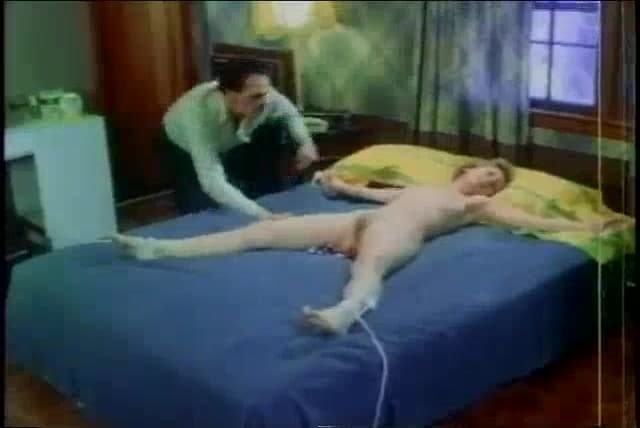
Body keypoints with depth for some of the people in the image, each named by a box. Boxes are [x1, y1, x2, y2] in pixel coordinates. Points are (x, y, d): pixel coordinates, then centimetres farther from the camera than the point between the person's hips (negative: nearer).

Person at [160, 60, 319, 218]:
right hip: (184, 148, -4)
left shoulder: (268, 98, -33)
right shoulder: (199, 113, -46)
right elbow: (212, 182, -51)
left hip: (229, 143, 5)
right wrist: (262, 215, -59)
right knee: (202, 211, -15)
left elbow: (290, 114, -8)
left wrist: (305, 141, -28)